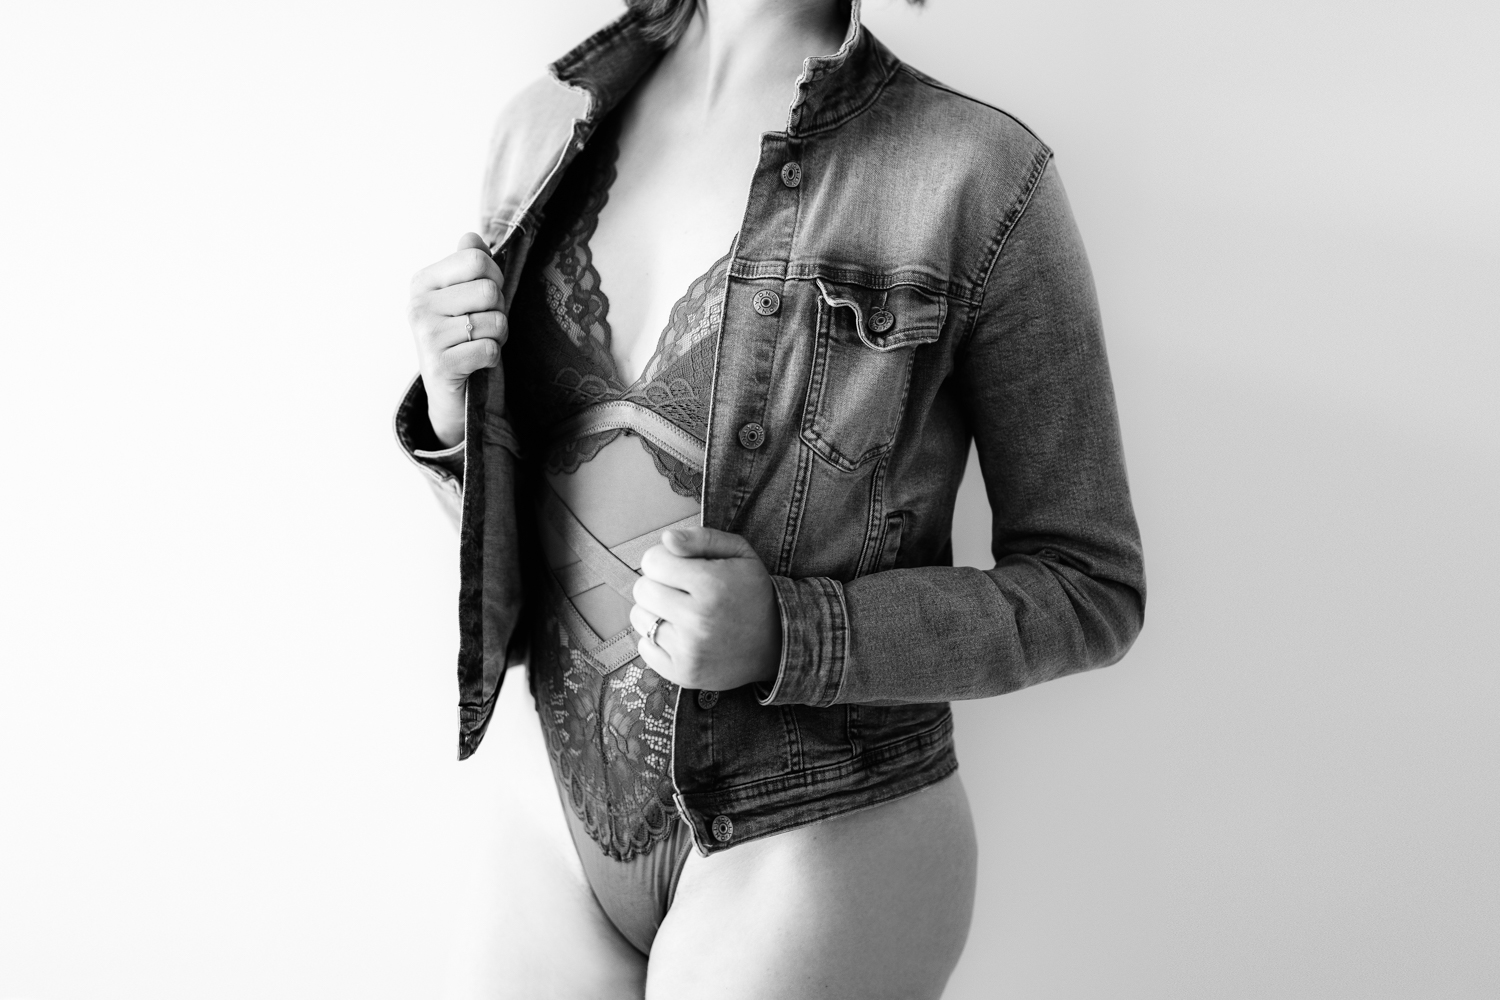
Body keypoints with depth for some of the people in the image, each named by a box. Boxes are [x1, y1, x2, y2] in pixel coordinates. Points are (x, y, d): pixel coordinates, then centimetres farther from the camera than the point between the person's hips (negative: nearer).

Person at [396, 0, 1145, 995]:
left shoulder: (981, 175, -14)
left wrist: (787, 635, -21)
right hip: (548, 798, 4)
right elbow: (515, 512, 10)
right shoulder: (545, 126, 1)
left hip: (816, 839, -4)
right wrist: (459, 418, -12)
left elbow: (1092, 588, -8)